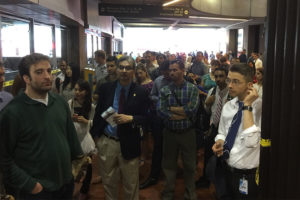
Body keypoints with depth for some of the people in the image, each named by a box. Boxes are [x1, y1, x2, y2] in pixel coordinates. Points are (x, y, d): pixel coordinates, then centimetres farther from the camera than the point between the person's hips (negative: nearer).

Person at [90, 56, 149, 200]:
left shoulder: (140, 92, -6)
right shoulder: (106, 88, 0)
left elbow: (145, 118, -6)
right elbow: (98, 112, 5)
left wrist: (130, 118, -24)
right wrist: (95, 135, 2)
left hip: (128, 144, -2)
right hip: (106, 142, 2)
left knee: (131, 185, 14)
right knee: (108, 181, 20)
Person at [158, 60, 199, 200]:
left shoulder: (192, 89, -5)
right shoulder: (164, 90, 0)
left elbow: (192, 109, -19)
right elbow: (161, 111, -13)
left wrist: (171, 108, -12)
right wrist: (183, 114, -17)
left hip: (187, 132, -1)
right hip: (169, 132, 2)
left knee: (189, 165, 12)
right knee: (169, 164, 15)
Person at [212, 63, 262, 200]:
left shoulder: (260, 107, -20)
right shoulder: (228, 106, 0)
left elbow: (251, 141, -33)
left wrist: (247, 105, -29)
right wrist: (219, 142, -9)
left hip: (248, 176, -6)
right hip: (227, 170, 6)